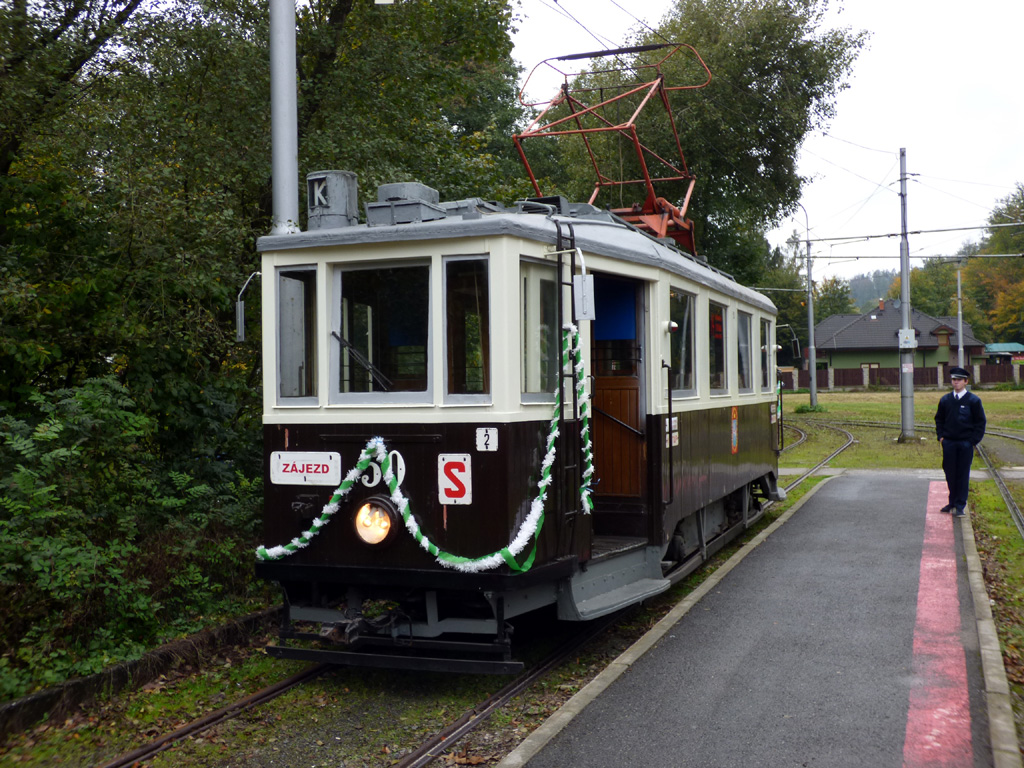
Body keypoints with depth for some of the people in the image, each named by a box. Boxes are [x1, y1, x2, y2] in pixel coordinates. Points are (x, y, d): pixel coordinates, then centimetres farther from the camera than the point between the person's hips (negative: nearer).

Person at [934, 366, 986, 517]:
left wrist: (973, 440, -6)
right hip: (949, 443, 3)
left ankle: (960, 506, 7)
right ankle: (952, 502, 20)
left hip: (966, 444, -3)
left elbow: (980, 422, 1)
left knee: (963, 475, 1)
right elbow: (939, 419, 17)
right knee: (950, 473, 6)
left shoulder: (973, 400, -2)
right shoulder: (945, 400, 7)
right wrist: (941, 436, 5)